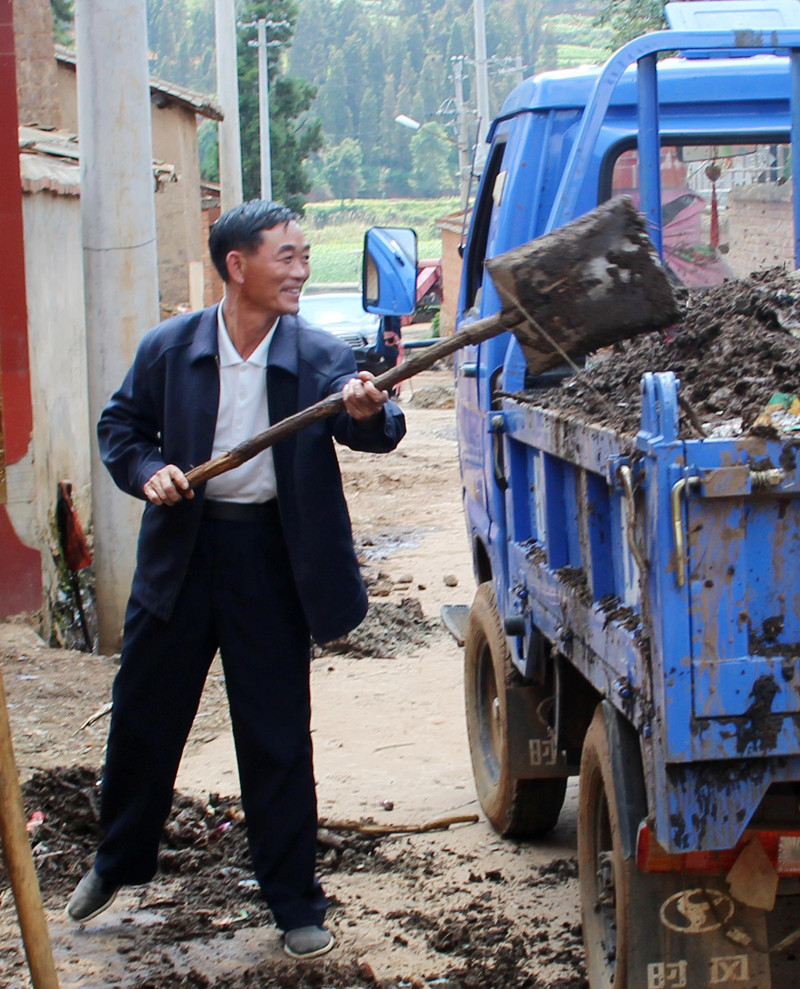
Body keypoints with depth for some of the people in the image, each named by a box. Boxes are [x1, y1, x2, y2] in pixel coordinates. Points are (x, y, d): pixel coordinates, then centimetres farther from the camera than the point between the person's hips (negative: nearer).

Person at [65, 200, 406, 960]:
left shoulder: (319, 356, -7)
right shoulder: (168, 347, -3)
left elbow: (374, 434, -20)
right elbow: (120, 425, 8)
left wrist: (368, 412, -43)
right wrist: (147, 471, -12)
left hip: (271, 559, -2)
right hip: (181, 551, 2)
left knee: (277, 737, 4)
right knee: (143, 716, 14)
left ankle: (295, 902, 18)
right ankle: (118, 861, 38)